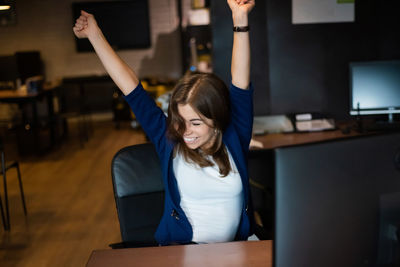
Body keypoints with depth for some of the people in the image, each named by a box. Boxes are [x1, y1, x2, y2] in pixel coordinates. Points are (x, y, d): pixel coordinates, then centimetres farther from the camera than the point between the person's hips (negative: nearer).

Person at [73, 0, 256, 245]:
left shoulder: (234, 140, 1)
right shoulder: (170, 142, -2)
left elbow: (241, 84, -6)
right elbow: (132, 89, 0)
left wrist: (241, 21, -14)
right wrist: (94, 35, 3)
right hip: (180, 252, -1)